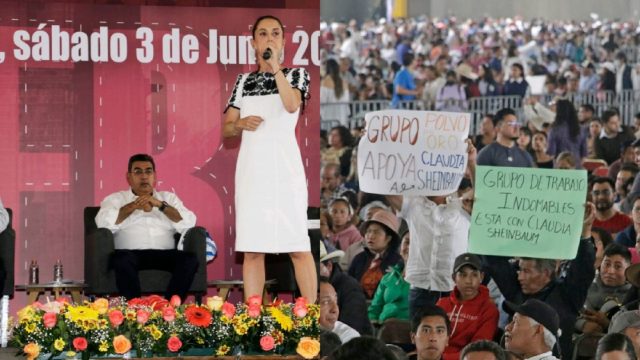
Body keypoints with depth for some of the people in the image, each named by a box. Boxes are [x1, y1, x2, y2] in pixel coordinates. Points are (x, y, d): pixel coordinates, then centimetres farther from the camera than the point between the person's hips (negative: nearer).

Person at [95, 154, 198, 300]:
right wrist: (133, 206, -7)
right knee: (122, 259, -36)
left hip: (164, 255, 2)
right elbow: (103, 223, -2)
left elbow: (189, 224, 6)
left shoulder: (169, 198, 24)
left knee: (190, 259, -28)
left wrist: (160, 205, -3)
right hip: (131, 254, -2)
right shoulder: (115, 199, 19)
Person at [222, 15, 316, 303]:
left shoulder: (296, 74, 5)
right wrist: (242, 123, -9)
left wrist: (275, 65, -17)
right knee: (251, 249, 0)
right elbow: (227, 128, 13)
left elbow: (291, 105, -17)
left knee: (298, 246, -8)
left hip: (285, 169, -3)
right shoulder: (244, 81, 14)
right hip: (251, 170, 3)